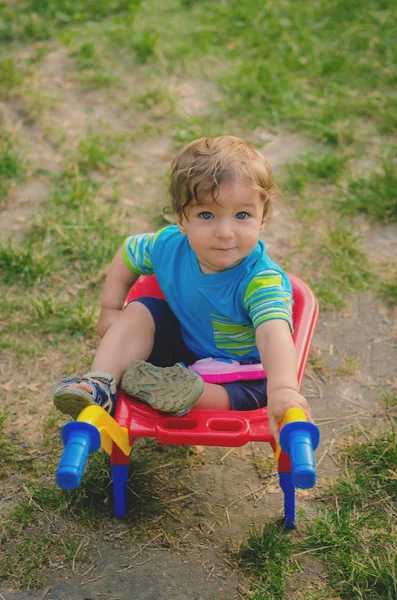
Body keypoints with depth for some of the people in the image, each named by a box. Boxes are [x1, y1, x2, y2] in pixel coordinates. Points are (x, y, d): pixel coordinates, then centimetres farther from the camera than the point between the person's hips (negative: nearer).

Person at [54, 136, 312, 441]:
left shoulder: (261, 280, -35)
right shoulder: (169, 245, -18)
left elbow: (273, 333, -54)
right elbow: (127, 253, 4)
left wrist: (284, 389, -72)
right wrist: (110, 310, -2)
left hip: (242, 366, -4)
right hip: (183, 347, 5)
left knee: (260, 390, -32)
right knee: (139, 311, -11)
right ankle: (101, 384, -20)